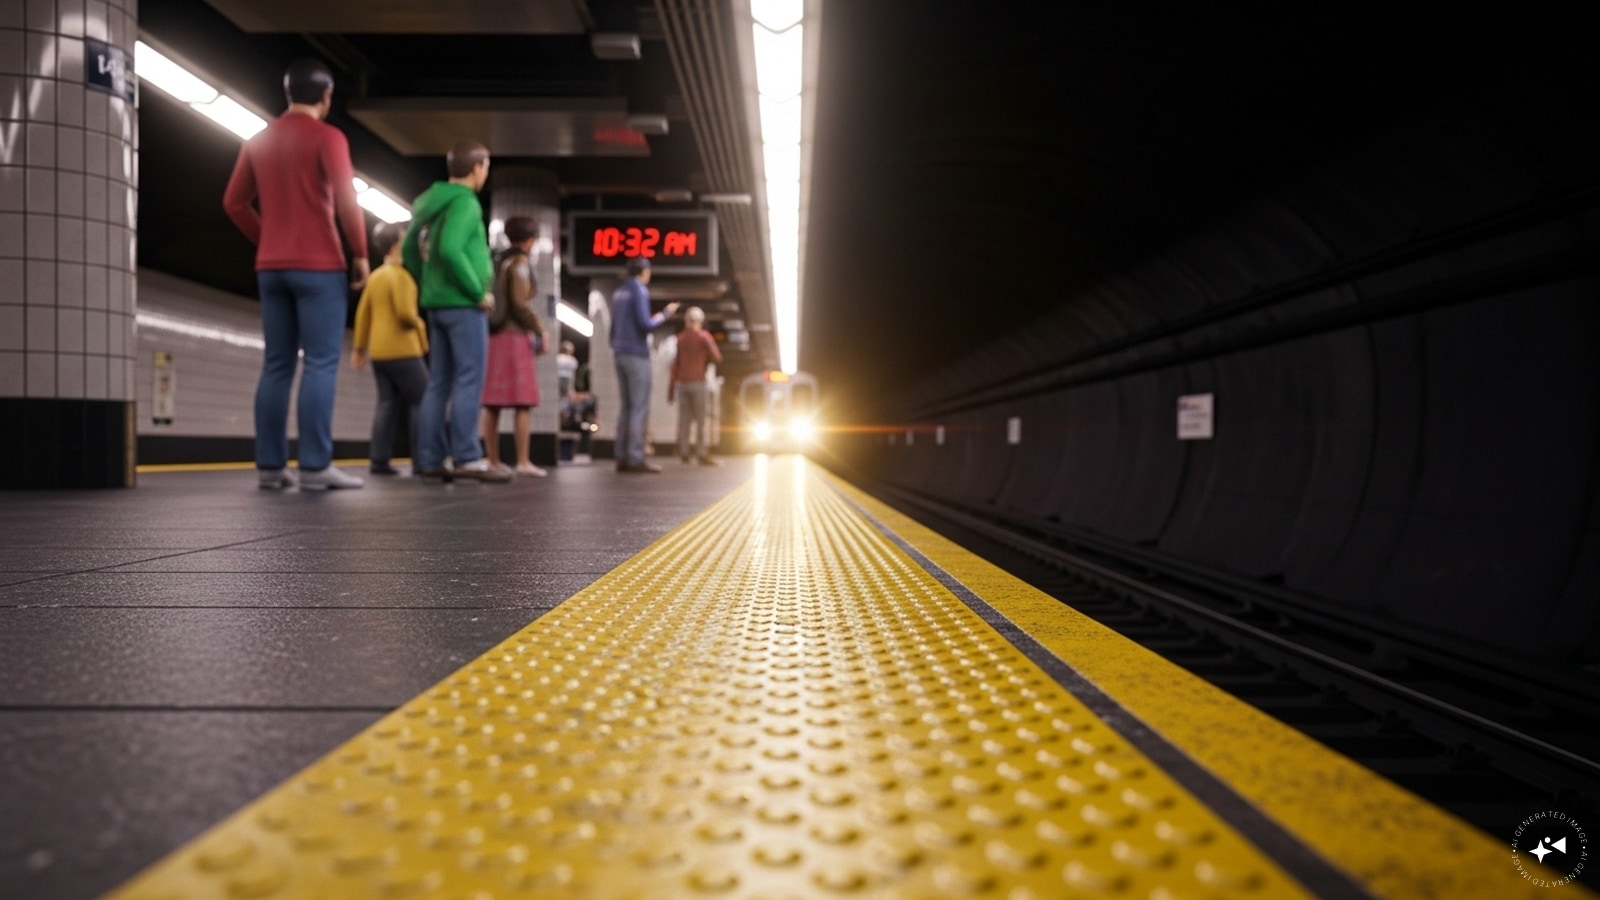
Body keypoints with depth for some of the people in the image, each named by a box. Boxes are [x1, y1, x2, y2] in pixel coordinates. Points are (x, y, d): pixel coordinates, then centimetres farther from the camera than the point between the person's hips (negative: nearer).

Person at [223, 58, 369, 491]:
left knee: (276, 365, 7)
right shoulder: (328, 137, -5)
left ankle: (270, 465, 5)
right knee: (321, 363, -7)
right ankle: (315, 466, -11)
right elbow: (346, 202, -14)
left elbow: (234, 202, 15)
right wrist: (360, 254, -6)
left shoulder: (259, 141, 14)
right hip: (319, 266, -6)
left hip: (271, 266, 6)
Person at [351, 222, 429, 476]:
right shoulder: (401, 275, -10)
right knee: (424, 400, -3)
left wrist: (359, 348, 19)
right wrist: (420, 325, 0)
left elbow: (363, 314, 15)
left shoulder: (374, 277, 15)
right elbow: (404, 313, -20)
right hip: (401, 350, -8)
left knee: (388, 403, 7)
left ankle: (380, 459, 1)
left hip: (379, 351, 8)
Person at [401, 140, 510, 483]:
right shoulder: (465, 202, -11)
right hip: (463, 304, -9)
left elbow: (409, 249, 20)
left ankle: (429, 460, 9)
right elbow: (450, 250, -24)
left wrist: (428, 288, 18)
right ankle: (467, 458, -9)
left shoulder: (432, 202, 16)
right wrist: (479, 292, -17)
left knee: (439, 383, 9)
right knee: (469, 381, -7)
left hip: (437, 304, 9)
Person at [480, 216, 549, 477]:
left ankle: (494, 461, 5)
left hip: (492, 336, 7)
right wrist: (541, 331, -7)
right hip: (514, 336, -7)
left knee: (492, 403, 4)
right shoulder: (520, 263, -6)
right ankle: (523, 461, -11)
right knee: (523, 402, -6)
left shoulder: (498, 262, 16)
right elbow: (520, 304, -15)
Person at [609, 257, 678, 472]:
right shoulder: (639, 290, -9)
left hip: (621, 355, 8)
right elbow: (645, 325, -17)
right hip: (637, 355, -8)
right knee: (640, 408, -8)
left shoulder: (618, 293, 16)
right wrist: (664, 314, -2)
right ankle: (636, 458, -12)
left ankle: (622, 458, 5)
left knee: (626, 407, 8)